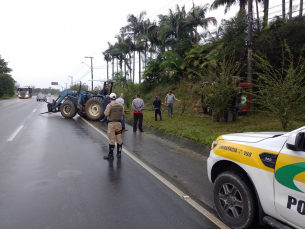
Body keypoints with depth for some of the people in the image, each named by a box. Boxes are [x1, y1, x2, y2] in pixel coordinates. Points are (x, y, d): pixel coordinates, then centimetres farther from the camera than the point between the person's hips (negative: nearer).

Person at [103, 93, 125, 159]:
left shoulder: (109, 105, -11)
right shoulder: (120, 105, 4)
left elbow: (106, 114, -17)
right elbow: (122, 113, 8)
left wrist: (105, 111, 4)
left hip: (112, 124, -5)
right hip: (119, 123, 5)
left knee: (112, 140, 0)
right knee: (119, 139, 12)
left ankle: (110, 155, 7)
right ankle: (119, 154, 21)